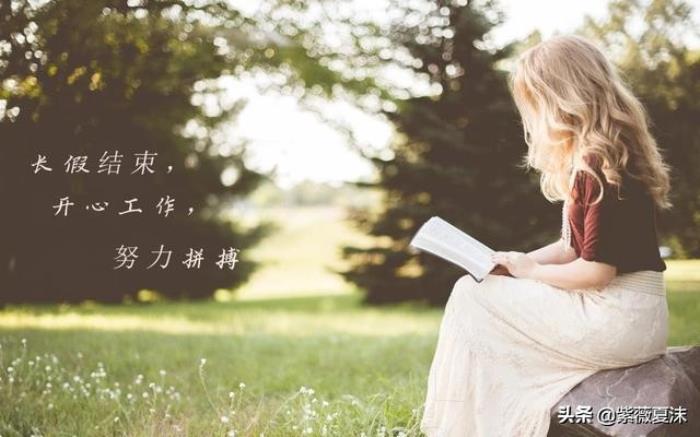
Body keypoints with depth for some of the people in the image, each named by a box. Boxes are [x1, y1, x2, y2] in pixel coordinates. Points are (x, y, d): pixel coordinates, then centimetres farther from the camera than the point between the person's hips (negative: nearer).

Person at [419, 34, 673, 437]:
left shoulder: (600, 167, -19)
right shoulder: (591, 161, 12)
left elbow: (598, 269, -21)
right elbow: (577, 247, 16)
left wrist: (530, 270, -6)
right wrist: (517, 263, 4)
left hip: (618, 320, -10)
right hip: (626, 314, 10)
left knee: (471, 297, -4)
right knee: (478, 290, 12)